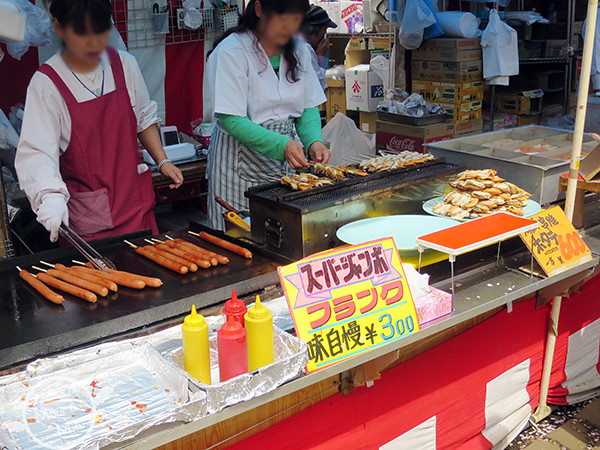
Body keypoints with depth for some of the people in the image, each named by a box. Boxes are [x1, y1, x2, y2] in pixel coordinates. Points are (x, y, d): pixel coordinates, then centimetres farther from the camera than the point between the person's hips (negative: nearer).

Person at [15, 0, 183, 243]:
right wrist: (52, 196, -34)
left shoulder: (125, 64, 0)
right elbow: (36, 152, -18)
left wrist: (162, 161, 4)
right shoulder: (46, 83, -12)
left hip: (133, 199, 4)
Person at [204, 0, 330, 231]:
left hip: (285, 164, 5)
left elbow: (309, 107, 9)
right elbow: (230, 119, -18)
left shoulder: (298, 50, 6)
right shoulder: (231, 51, -13)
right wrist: (281, 145, -28)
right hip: (240, 164, -5)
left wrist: (313, 141, -12)